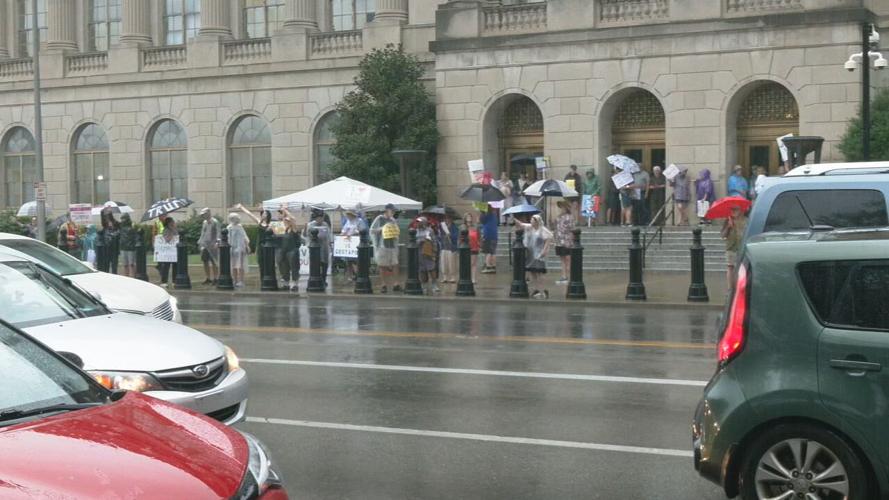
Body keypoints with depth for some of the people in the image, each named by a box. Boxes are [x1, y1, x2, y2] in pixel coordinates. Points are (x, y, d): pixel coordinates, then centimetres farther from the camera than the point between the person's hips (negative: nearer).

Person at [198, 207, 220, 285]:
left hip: (212, 246, -7)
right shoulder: (204, 223, 16)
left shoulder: (215, 222, -6)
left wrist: (217, 242, -24)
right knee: (205, 262, 7)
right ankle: (208, 279, 14)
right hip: (204, 246, 7)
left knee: (214, 263, -4)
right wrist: (199, 242, 20)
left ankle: (215, 279, 1)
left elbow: (218, 233, -12)